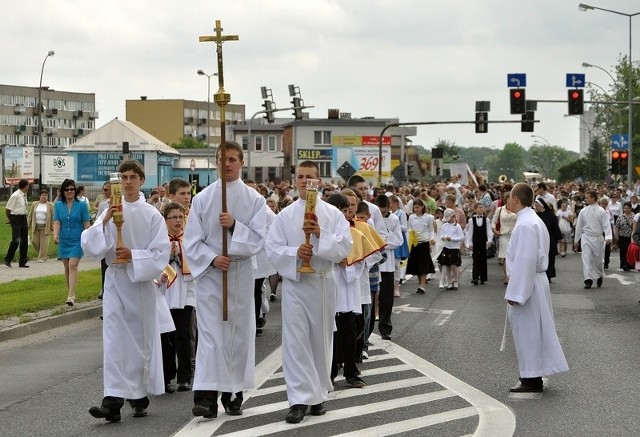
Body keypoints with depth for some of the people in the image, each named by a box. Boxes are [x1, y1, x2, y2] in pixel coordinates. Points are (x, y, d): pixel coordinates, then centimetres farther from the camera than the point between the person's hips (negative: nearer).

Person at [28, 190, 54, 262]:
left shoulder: (51, 205, 1)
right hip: (35, 226, 4)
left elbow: (53, 216, -2)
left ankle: (42, 258, 0)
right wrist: (28, 225, 7)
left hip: (45, 227, -4)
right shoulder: (34, 205, 10)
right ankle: (43, 253, 23)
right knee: (34, 241, 2)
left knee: (44, 243, -6)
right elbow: (30, 215, 12)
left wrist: (52, 226, -9)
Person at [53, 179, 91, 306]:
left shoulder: (82, 205, -4)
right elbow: (56, 222, -2)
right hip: (64, 240, 4)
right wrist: (55, 234, -19)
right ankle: (70, 292, 24)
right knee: (66, 267, 11)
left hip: (77, 241, -4)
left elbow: (86, 224, -2)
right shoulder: (58, 205, 4)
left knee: (73, 266, -15)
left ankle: (71, 296, -20)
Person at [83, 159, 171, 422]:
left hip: (141, 281, -2)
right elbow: (89, 246, -3)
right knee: (114, 340, -6)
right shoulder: (110, 212, 5)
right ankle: (113, 400, -12)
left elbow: (162, 253, -5)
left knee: (141, 338, 6)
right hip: (114, 280, 2)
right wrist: (105, 221, -16)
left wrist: (134, 255, -17)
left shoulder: (151, 214, -3)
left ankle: (140, 396, 21)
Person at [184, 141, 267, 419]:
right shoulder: (202, 198, 3)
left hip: (240, 274, 1)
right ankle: (206, 396, -16)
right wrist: (212, 258, -14)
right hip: (209, 273, -1)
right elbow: (191, 241, 1)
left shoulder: (254, 200, 2)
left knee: (238, 333, 7)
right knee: (209, 333, -9)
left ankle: (233, 395, 16)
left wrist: (234, 225, -18)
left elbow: (258, 239, -4)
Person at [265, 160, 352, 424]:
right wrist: (295, 253, -19)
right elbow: (272, 249, -2)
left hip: (323, 283, 1)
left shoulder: (333, 214, 1)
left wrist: (321, 235, -20)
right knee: (295, 341, -6)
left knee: (321, 340, 9)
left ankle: (318, 395, 22)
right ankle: (300, 399, -7)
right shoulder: (285, 215, 2)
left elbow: (344, 247, -7)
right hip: (294, 282, 0)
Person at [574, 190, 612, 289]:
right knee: (586, 259, -9)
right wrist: (576, 240, 15)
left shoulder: (601, 211, -4)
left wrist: (608, 237, -23)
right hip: (586, 237, 2)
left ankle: (600, 276, 33)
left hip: (598, 237, -2)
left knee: (599, 259, 10)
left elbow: (606, 225, -8)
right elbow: (579, 226, 12)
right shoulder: (583, 211, 5)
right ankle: (588, 280, -12)